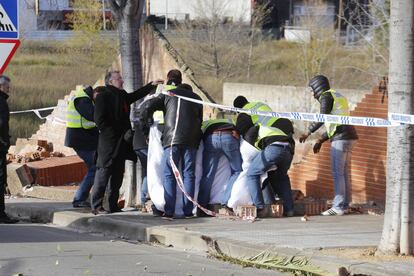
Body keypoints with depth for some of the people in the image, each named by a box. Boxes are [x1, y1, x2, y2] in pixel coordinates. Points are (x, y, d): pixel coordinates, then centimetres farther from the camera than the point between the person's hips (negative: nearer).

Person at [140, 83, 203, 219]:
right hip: (191, 140, 2)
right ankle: (188, 211, 2)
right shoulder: (196, 98, 23)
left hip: (172, 138, -2)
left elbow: (147, 106, 6)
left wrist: (147, 121, 22)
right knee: (189, 174, 6)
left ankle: (169, 211, -9)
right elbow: (200, 121, 21)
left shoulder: (168, 95, 15)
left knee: (169, 175, -1)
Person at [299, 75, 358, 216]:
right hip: (349, 137, 9)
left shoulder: (326, 96, -3)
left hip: (341, 138, -9)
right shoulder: (338, 96, 25)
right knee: (343, 172, 11)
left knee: (337, 172, -8)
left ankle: (338, 207, -10)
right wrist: (320, 141, 24)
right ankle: (344, 205, 12)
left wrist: (308, 133, -8)